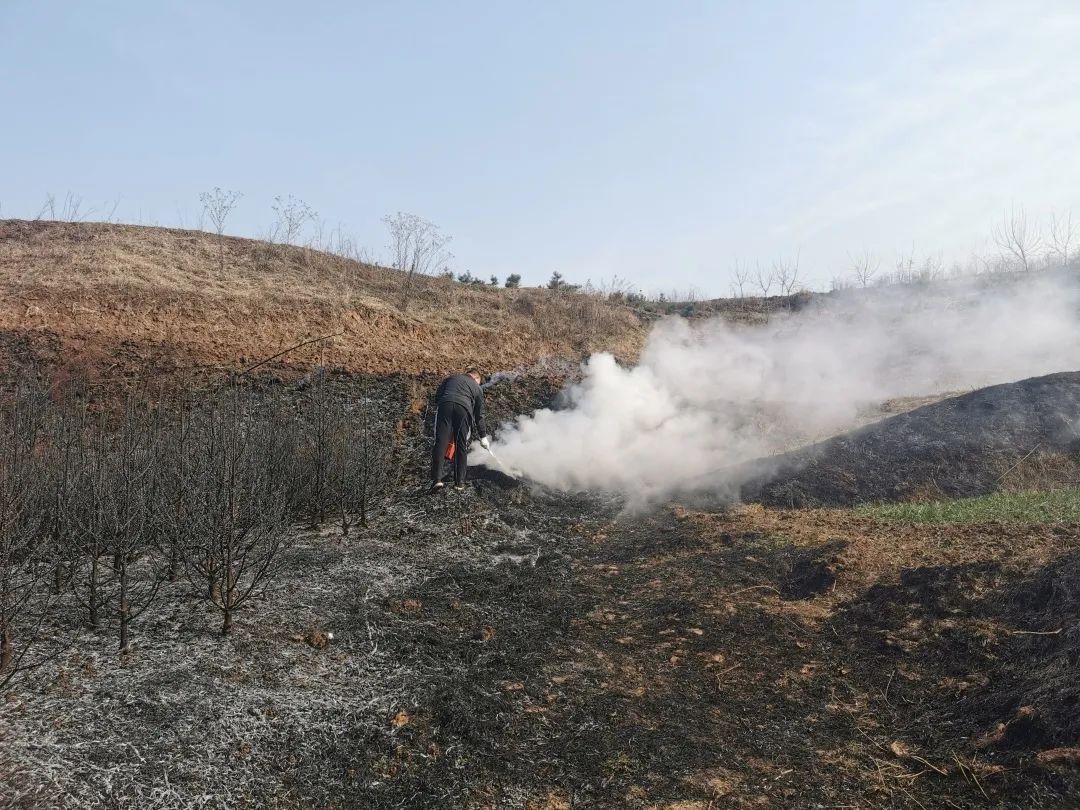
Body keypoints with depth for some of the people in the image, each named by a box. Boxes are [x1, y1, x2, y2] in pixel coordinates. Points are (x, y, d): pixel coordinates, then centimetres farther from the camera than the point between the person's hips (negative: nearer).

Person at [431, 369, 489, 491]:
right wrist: (483, 437, 33)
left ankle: (437, 479, -15)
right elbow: (479, 415, 27)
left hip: (445, 405, 0)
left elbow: (437, 396, 18)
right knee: (461, 447, 8)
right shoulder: (477, 388, 28)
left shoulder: (451, 378, 30)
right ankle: (459, 482, 8)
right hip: (464, 409, 0)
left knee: (440, 443, -5)